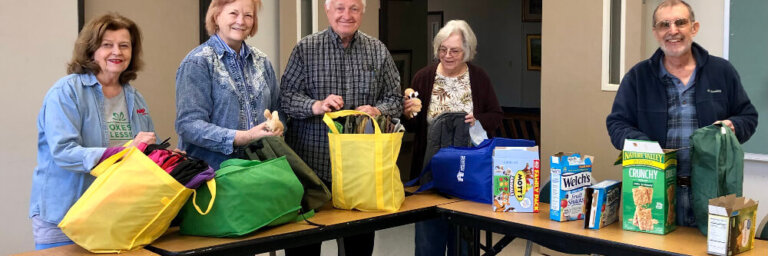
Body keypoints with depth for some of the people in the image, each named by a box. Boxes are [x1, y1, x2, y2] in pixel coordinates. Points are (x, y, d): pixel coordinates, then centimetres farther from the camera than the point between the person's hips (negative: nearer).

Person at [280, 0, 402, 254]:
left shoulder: (378, 51, 6)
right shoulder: (305, 48, 1)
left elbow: (395, 99, 6)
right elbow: (286, 95, -4)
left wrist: (376, 110, -15)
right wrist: (315, 106, -22)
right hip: (312, 160, -2)